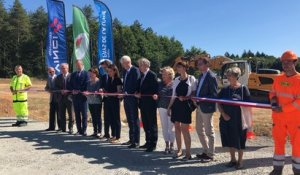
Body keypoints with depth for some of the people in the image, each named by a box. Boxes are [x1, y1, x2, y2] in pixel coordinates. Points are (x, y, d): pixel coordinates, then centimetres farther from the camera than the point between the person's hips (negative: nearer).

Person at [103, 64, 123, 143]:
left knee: (116, 119, 0)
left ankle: (118, 137, 7)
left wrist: (109, 93, -20)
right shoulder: (109, 79, 11)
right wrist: (103, 91, -3)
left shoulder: (118, 80, -9)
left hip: (115, 101, -7)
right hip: (108, 101, 7)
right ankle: (113, 135, 23)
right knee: (111, 119, 11)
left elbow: (119, 92, -13)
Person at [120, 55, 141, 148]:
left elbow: (136, 84, -18)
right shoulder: (125, 71, 14)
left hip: (132, 98, -8)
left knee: (134, 119, -1)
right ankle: (131, 139, 24)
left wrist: (129, 93, -17)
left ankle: (136, 141, 7)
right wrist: (123, 92, 4)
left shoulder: (135, 70, -11)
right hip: (126, 98, 8)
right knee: (129, 120, 14)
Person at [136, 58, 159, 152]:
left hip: (150, 103, -8)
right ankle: (148, 142, 26)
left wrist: (141, 94, -18)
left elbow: (154, 90, -17)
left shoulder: (152, 75, -11)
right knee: (145, 124, 15)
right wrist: (138, 94, -1)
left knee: (152, 124, 1)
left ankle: (153, 144, 9)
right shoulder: (141, 75, 14)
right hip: (143, 103, 8)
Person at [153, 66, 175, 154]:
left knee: (171, 127, 3)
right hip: (162, 107, 5)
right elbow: (158, 94, 14)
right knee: (164, 127, 8)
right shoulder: (160, 84, 10)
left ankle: (172, 145, 18)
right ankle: (167, 145, 19)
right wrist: (156, 96, -6)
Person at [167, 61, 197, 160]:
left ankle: (188, 153, 6)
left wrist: (185, 98, -17)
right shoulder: (176, 80, 12)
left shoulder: (191, 79, -2)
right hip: (176, 105, 5)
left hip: (185, 105, -5)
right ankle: (179, 150, 23)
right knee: (177, 127, 9)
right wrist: (169, 106, 12)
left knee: (184, 129, -5)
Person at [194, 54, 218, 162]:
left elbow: (214, 95, -18)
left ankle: (210, 155, 20)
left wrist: (201, 99, -24)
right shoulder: (201, 76, 11)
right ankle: (206, 151, 34)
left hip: (207, 107, -9)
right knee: (199, 129, 18)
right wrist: (195, 98, 0)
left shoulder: (211, 77, -16)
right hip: (199, 107, 9)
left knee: (209, 131, 5)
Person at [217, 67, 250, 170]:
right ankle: (233, 159, 30)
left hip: (239, 119, -4)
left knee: (239, 140, 6)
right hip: (226, 119, 4)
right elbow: (218, 103, 5)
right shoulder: (224, 90, 6)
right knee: (229, 140, 12)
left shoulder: (243, 89, -6)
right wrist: (223, 114, -9)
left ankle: (240, 161, 23)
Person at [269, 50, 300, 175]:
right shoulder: (278, 79, 6)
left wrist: (283, 109, -19)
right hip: (278, 117, 5)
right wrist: (273, 102, -7)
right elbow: (273, 93, 14)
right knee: (278, 142, 12)